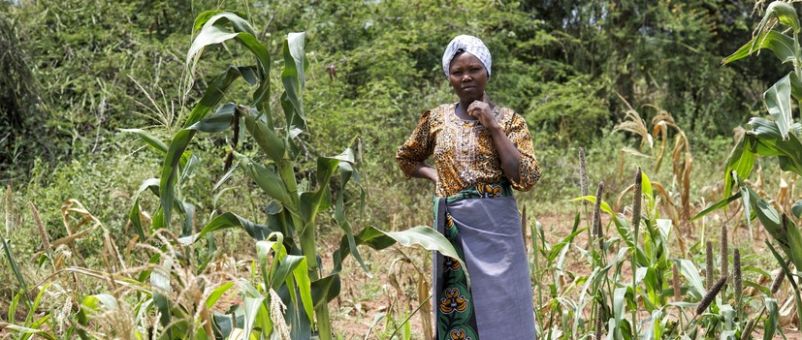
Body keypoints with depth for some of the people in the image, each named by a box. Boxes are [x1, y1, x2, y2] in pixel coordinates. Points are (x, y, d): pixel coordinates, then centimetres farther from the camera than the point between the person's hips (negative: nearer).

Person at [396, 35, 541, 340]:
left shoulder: (508, 120, -1)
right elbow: (405, 158, 23)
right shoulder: (437, 119, 7)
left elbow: (526, 178, -12)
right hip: (453, 228, 3)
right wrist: (436, 176, 6)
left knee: (501, 313, 2)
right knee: (457, 312, 7)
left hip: (496, 227, -2)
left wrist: (493, 127, -14)